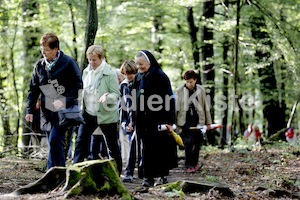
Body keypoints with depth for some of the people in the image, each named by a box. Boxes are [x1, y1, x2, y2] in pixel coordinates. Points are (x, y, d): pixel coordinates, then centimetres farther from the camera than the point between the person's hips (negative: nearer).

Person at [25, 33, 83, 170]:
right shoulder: (39, 65, 9)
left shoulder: (68, 63, -6)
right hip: (48, 111, 5)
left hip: (64, 110, -5)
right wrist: (29, 110, 4)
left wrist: (64, 101, -17)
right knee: (55, 143, 8)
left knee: (54, 140, -15)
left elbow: (78, 85, -7)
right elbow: (33, 89, 12)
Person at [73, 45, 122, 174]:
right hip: (89, 114, 5)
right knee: (81, 140, -3)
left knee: (113, 145, 5)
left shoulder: (110, 73, -12)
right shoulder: (86, 72, 7)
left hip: (106, 114, -5)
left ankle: (117, 172, 16)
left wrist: (107, 97, -33)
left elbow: (116, 94, -13)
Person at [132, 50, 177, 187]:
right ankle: (149, 177, 8)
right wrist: (134, 121, 16)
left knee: (159, 147, -3)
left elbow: (168, 99, -11)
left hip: (158, 120, -6)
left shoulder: (160, 76, -8)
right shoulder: (138, 78, 12)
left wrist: (169, 121, -15)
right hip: (143, 121, 6)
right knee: (147, 148, 5)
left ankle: (161, 176, 4)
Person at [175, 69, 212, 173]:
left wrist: (208, 122, 11)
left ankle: (195, 163, 20)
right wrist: (178, 125, -1)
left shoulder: (201, 90, 3)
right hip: (185, 122, -2)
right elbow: (177, 108, 1)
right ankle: (189, 165, -1)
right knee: (188, 143, -8)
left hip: (198, 121, 2)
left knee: (197, 143, 7)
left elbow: (205, 106, 10)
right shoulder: (180, 91, -2)